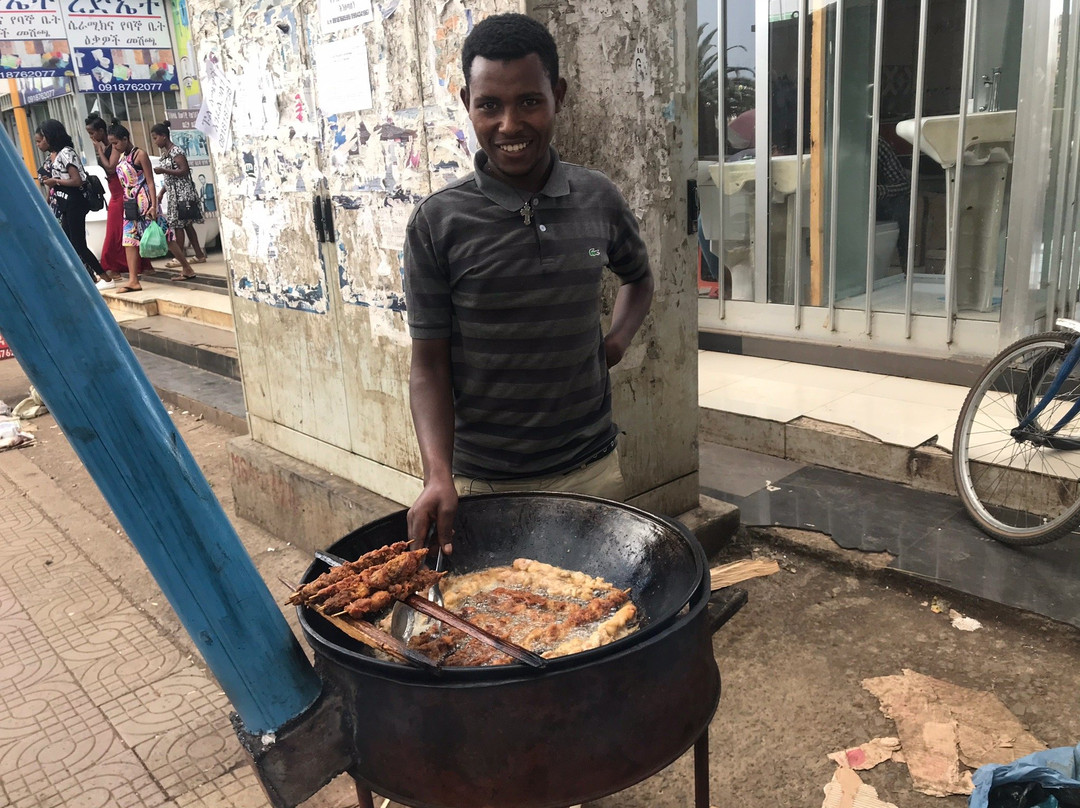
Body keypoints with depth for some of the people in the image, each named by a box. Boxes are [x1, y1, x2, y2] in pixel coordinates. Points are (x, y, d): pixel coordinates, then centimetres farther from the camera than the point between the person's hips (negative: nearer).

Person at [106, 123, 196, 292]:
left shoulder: (140, 154, -9)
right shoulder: (120, 157, 13)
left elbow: (150, 182, -13)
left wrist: (153, 205, -19)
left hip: (144, 201, -7)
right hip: (130, 203, 8)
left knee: (163, 235, -1)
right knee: (129, 239, 0)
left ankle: (187, 268, 10)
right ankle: (133, 280, -3)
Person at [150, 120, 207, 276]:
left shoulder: (176, 151, -12)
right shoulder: (165, 152, 15)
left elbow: (184, 171, -18)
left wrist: (163, 170, -21)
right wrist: (161, 193, 18)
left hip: (182, 192, -9)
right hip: (173, 193, 9)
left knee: (178, 224, -6)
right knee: (186, 224, 9)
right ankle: (199, 254, 13)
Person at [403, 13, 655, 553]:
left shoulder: (599, 200, -1)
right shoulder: (437, 223, -9)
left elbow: (639, 278, 20)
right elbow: (428, 365, -7)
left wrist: (617, 339, 1)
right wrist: (438, 476, -20)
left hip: (590, 469, 3)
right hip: (481, 482, -2)